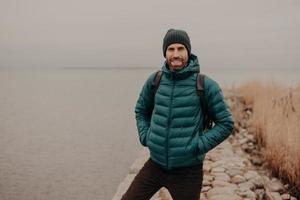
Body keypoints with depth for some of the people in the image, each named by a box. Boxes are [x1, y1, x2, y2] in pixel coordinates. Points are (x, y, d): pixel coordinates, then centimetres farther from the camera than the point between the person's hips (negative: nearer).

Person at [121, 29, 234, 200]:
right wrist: (145, 137, 3)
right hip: (156, 164, 3)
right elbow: (141, 110, 16)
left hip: (188, 169, -3)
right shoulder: (155, 80, -1)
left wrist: (199, 146, -13)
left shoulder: (206, 85, -11)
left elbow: (226, 123, -5)